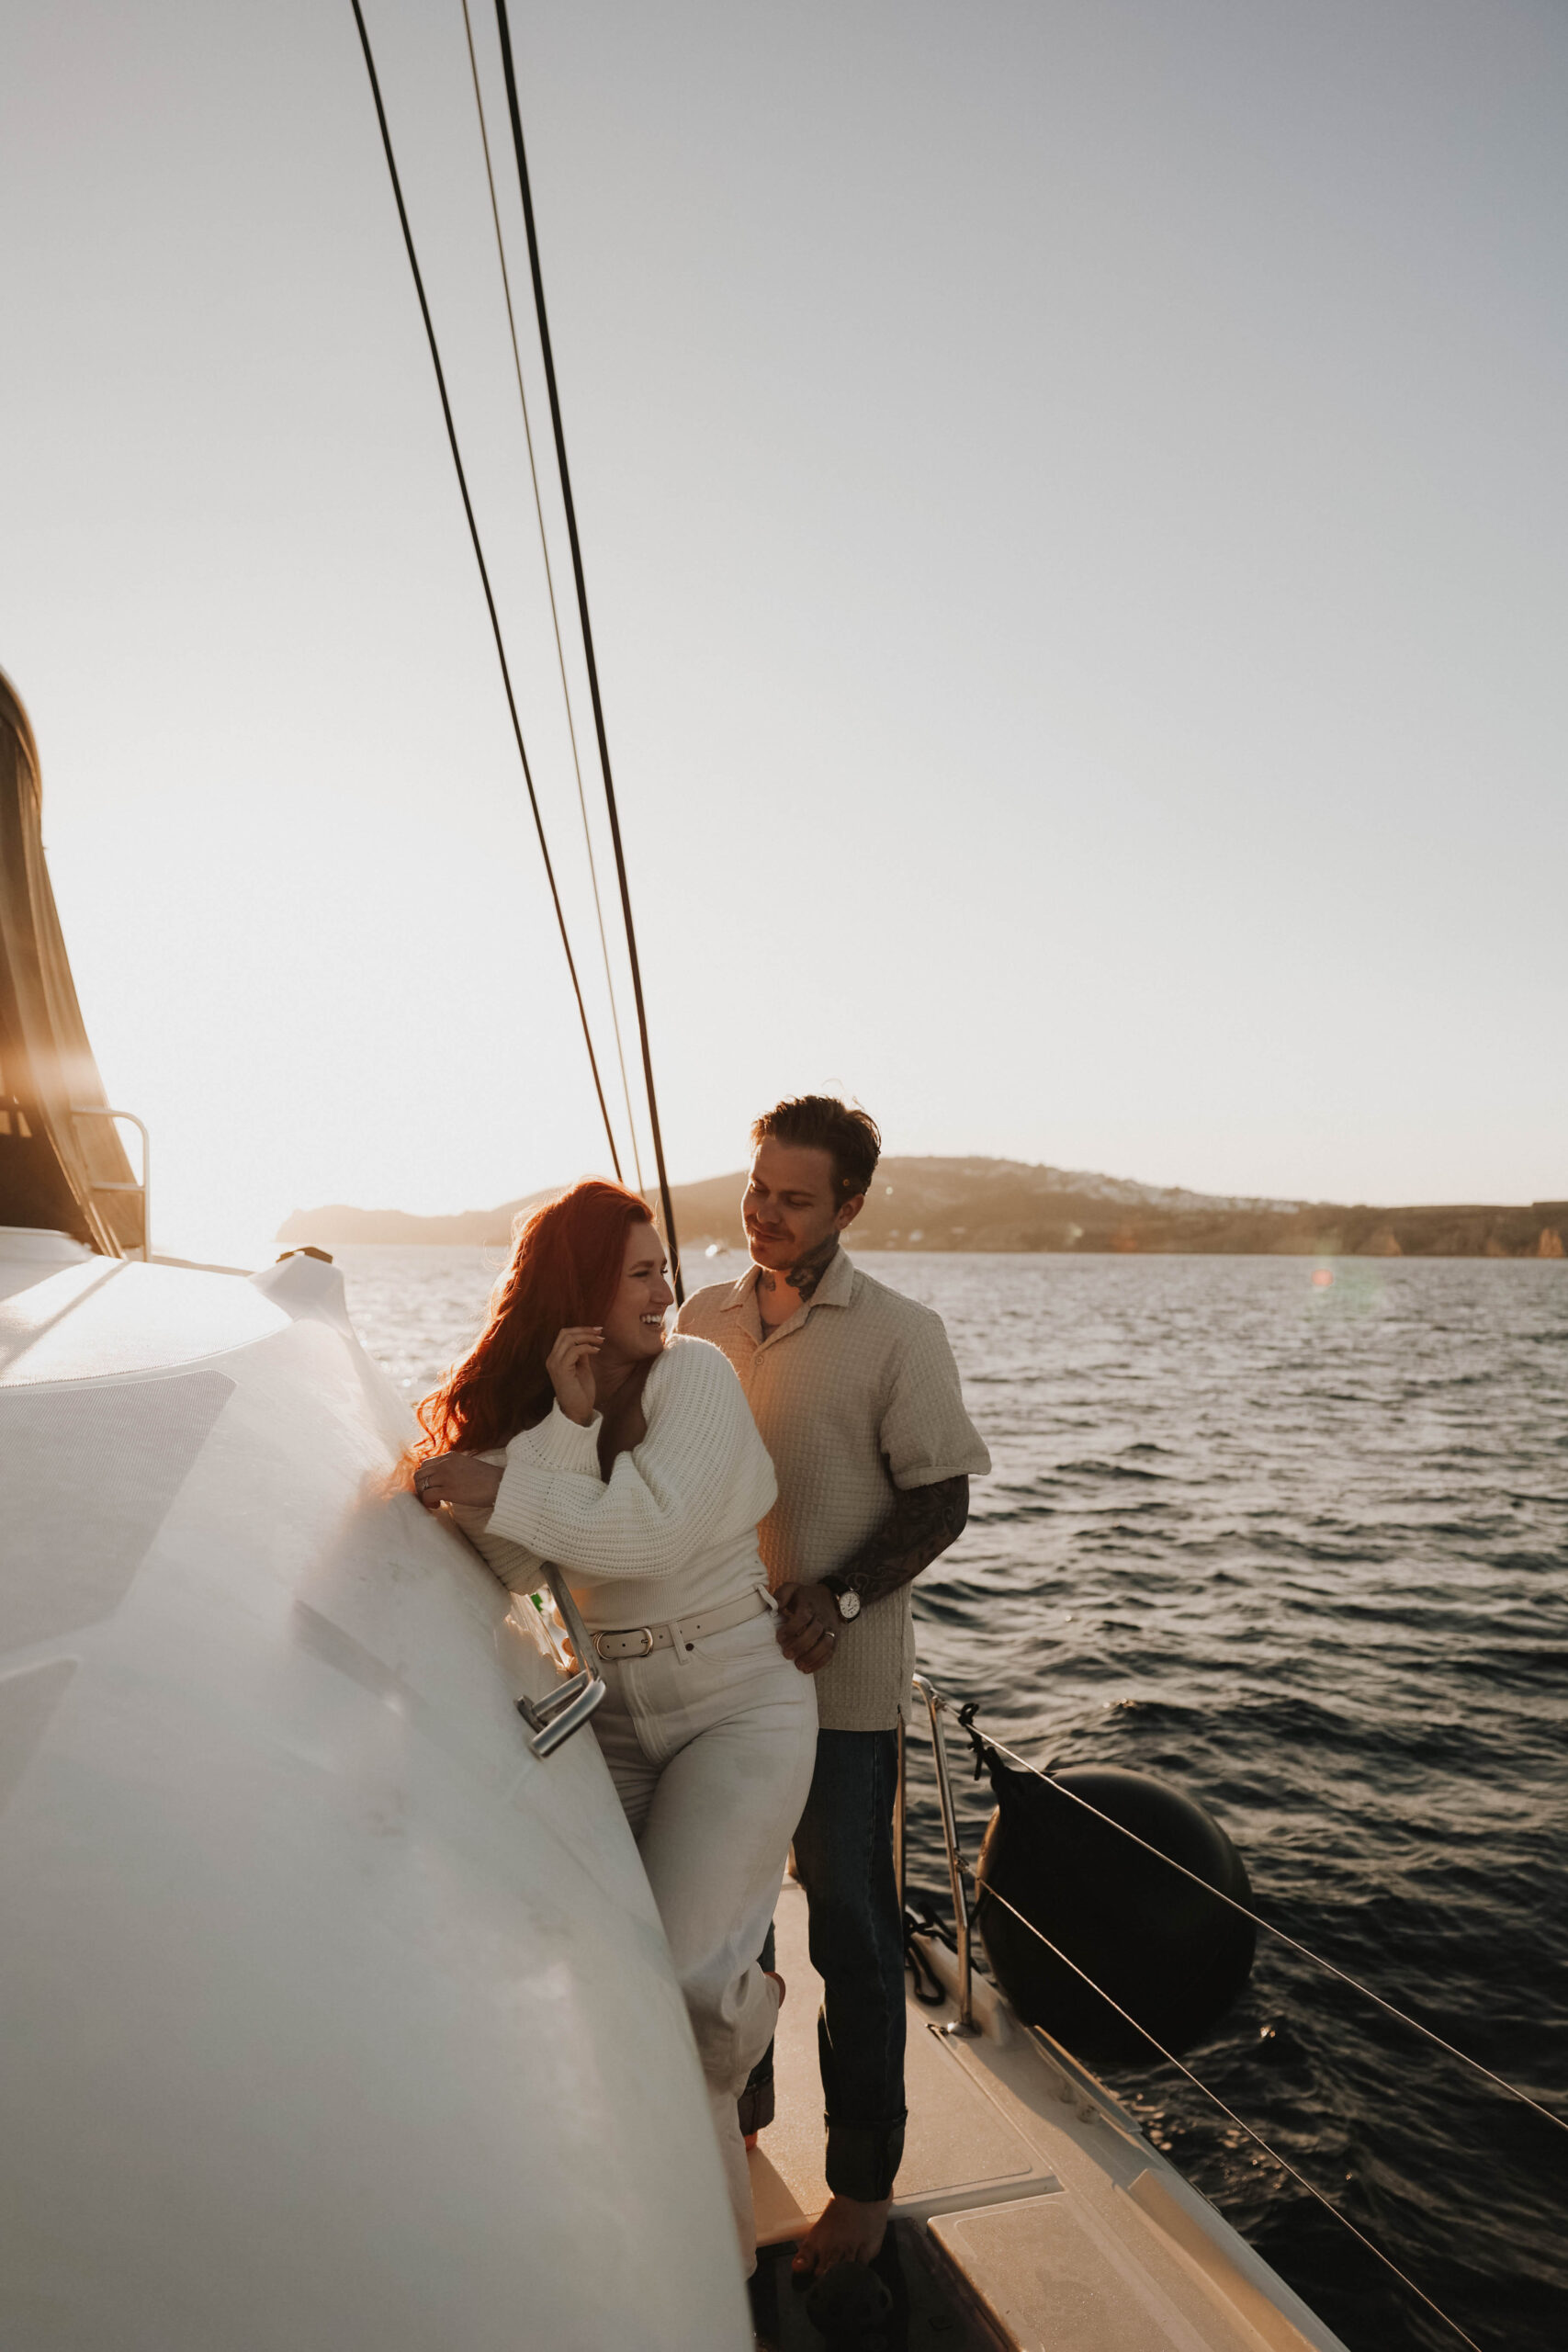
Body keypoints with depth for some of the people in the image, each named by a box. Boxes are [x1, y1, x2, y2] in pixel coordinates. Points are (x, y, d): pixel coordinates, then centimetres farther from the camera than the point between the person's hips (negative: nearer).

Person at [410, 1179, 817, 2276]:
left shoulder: (693, 1372, -12)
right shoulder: (522, 1407, 2)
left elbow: (649, 1529, -23)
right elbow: (515, 1569, -11)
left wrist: (484, 1486, -17)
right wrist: (568, 1420, -22)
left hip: (737, 1703, -4)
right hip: (610, 1715, 5)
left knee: (673, 1976, -13)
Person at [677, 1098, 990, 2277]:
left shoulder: (900, 1333, -11)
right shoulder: (705, 1319, 2)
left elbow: (941, 1501, -9)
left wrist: (837, 1601, -20)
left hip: (842, 1681, -4)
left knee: (852, 1934, 9)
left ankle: (865, 2179, 30)